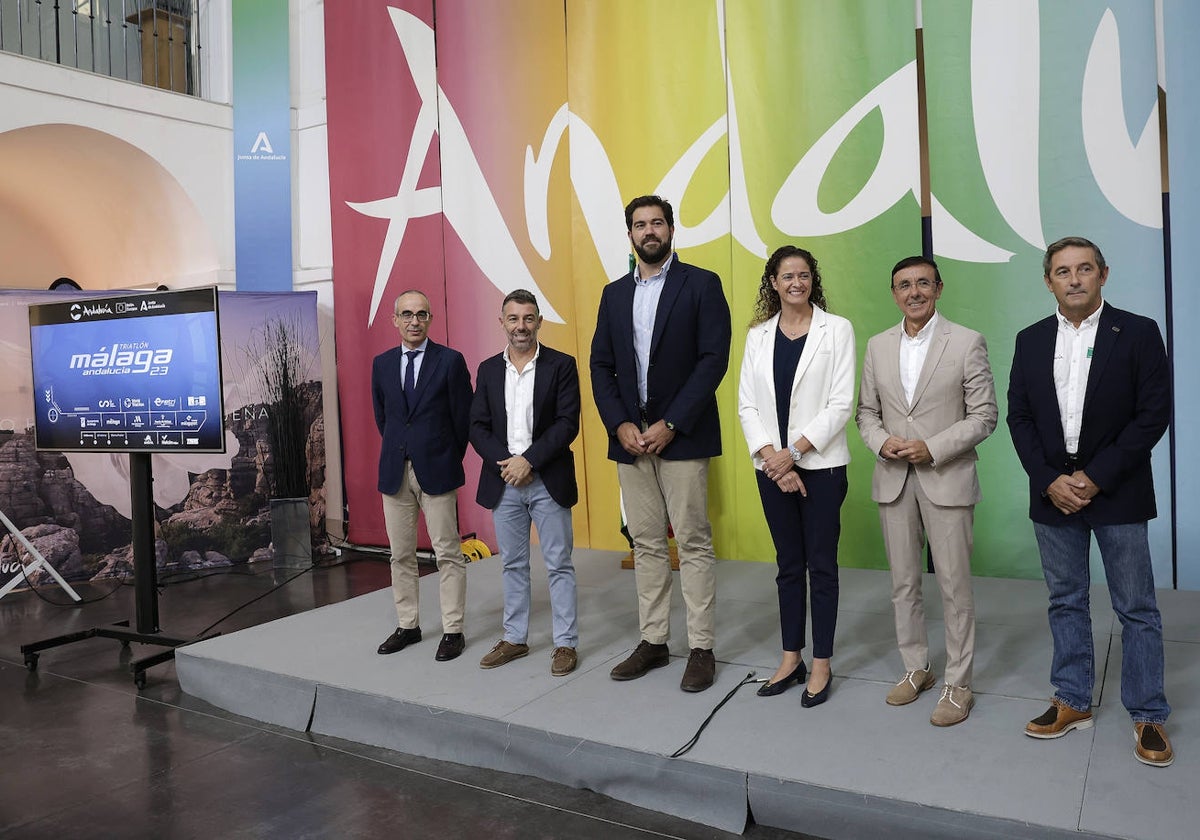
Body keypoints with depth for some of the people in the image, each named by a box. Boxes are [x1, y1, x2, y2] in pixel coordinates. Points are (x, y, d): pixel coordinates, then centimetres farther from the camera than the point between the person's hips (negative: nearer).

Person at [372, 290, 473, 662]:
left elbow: (463, 416, -1)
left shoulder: (450, 361, -5)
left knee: (448, 554, 0)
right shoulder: (382, 364, 8)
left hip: (436, 470, -4)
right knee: (400, 555, 11)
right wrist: (399, 451, 14)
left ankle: (452, 630, 9)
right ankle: (407, 625, 23)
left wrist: (450, 460, 4)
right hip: (394, 472, 4)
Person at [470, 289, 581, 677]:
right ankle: (514, 638, 24)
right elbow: (477, 426, 5)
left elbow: (567, 423, -9)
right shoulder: (488, 369, 9)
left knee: (559, 565, 3)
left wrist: (528, 460, -16)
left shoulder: (561, 365, -2)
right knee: (512, 565, 13)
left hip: (549, 481, -3)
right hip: (504, 482, 4)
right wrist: (504, 463, -11)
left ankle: (566, 643, 12)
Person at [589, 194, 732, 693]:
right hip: (629, 437, 5)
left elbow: (714, 358, -9)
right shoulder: (614, 294, 13)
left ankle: (701, 648, 9)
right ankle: (653, 641, 21)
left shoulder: (701, 285, -1)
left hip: (681, 436, -5)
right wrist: (620, 425, -5)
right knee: (646, 544, 11)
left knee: (694, 543, 0)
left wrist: (670, 424, -15)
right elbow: (600, 366, 10)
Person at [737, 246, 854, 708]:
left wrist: (793, 452, -14)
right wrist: (772, 459, -10)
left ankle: (821, 665, 16)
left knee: (821, 564, 4)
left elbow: (840, 403, -9)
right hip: (772, 466, 3)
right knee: (788, 564, 13)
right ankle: (791, 657, 24)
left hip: (820, 464, -3)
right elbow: (747, 404, 3)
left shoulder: (836, 329, -2)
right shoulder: (758, 335, 8)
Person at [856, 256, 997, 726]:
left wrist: (932, 449, -16)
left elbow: (984, 415, -5)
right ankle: (916, 668, 28)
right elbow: (866, 411, 12)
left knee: (954, 586, 2)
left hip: (947, 480, -4)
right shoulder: (878, 346, 9)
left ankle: (958, 684, 15)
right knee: (903, 583, 12)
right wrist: (882, 441, -9)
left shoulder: (967, 343, -4)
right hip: (893, 480, 4)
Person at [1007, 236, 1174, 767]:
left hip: (1118, 494, -3)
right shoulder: (1031, 341, 7)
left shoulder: (1138, 334, -3)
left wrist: (1096, 477, -13)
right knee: (1065, 603, 12)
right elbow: (1018, 416, 5)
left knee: (1137, 608, 5)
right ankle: (1072, 702, 24)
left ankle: (1148, 716, 18)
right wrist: (1050, 480, -7)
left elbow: (1154, 414, -8)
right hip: (1054, 492, 3)